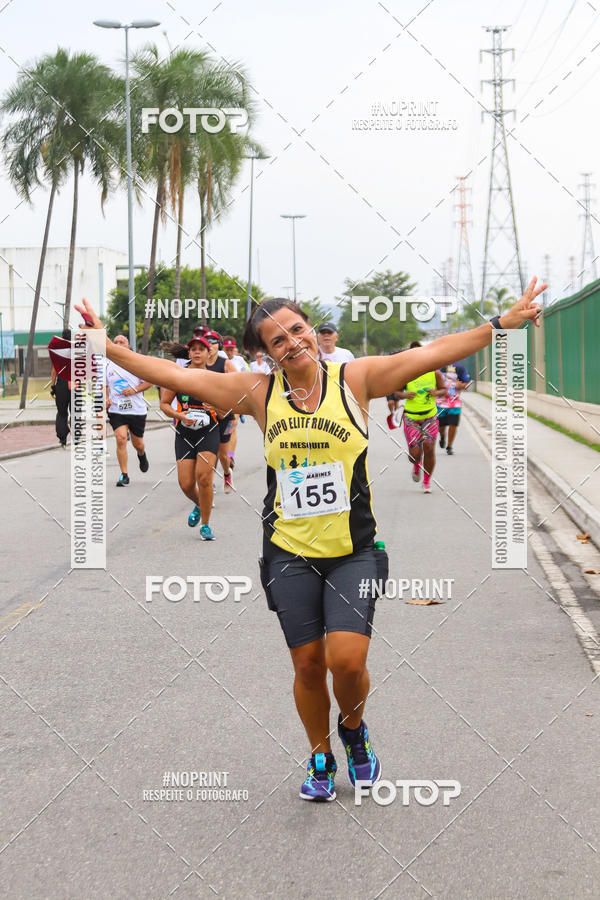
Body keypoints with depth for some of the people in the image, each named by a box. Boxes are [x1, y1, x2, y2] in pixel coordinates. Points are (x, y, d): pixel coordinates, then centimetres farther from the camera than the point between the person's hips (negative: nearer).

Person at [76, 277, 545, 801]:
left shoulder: (354, 379, -3)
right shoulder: (261, 393, 1)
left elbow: (432, 354, -7)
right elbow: (177, 376, 2)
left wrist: (502, 323, -14)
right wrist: (107, 348, -1)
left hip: (353, 553, -2)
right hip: (290, 555, 2)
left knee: (347, 659, -13)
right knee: (308, 664, 7)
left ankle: (354, 729, 20)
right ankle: (321, 758, 30)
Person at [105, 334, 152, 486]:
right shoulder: (108, 366, 5)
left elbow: (149, 381, 0)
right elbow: (105, 386, 19)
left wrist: (134, 390, -15)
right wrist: (106, 398, 1)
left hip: (137, 409, -1)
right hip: (116, 410, 1)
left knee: (137, 443, 10)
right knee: (121, 438, -18)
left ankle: (142, 456, 49)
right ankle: (124, 475, -10)